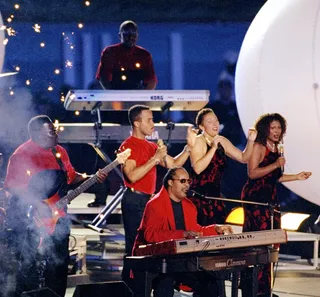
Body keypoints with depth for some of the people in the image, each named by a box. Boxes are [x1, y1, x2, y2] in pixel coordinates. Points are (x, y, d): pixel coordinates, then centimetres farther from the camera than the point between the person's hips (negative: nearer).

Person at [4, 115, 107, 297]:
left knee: (59, 262, 11)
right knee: (31, 266, -7)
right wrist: (37, 204, -25)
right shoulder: (23, 154, -13)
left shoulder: (59, 152, 10)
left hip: (56, 217, 8)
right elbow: (12, 186, -19)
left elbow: (71, 176, 22)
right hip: (29, 220, -8)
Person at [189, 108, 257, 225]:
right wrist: (213, 148, -22)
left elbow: (243, 158, 17)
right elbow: (197, 168, -21)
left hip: (215, 195, 7)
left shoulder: (222, 141, 13)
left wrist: (250, 141, 3)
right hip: (200, 197, -7)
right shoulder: (198, 141, -8)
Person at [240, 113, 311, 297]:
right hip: (256, 197, -8)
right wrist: (275, 164, -20)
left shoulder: (278, 149, 16)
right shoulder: (258, 147, -8)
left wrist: (297, 177, 17)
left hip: (271, 198, 8)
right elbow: (252, 173, -18)